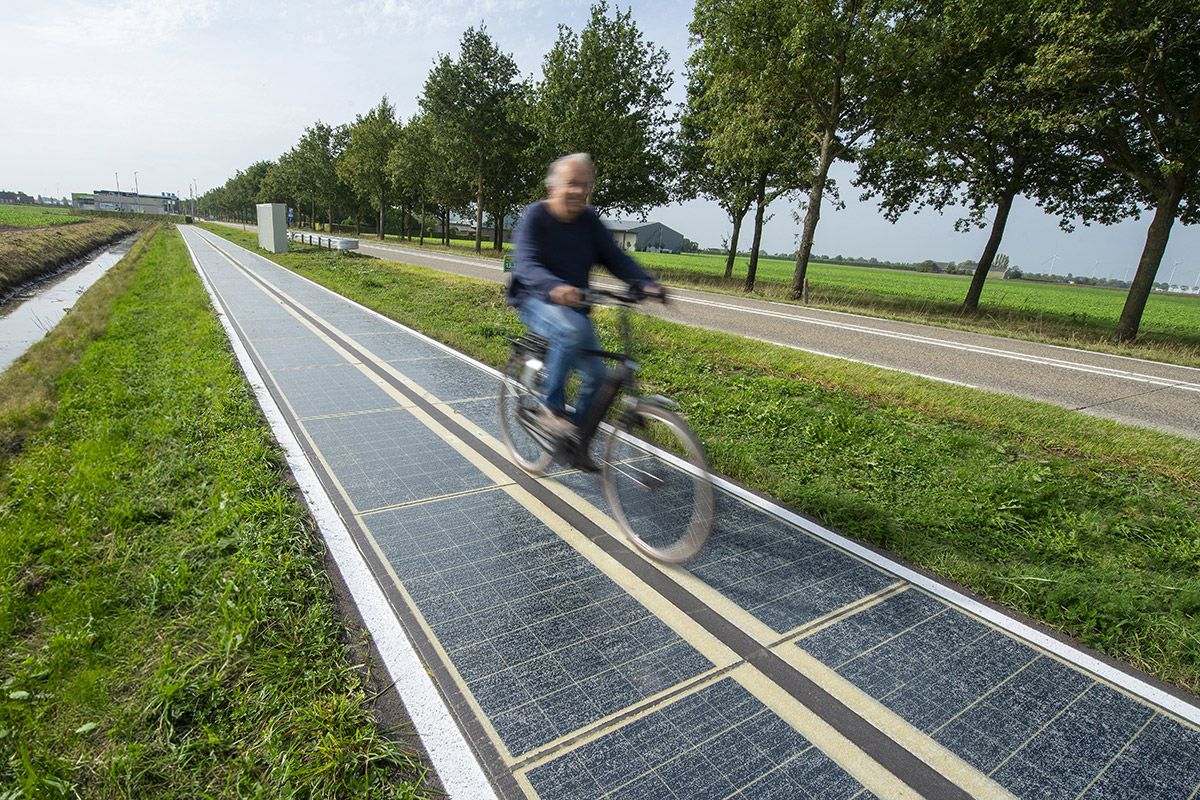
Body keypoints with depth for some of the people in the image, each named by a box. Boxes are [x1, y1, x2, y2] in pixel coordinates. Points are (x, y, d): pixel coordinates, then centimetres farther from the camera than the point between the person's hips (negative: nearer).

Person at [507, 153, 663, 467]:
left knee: (596, 375, -4)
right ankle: (550, 406, -21)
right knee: (572, 330, -38)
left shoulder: (589, 220, 2)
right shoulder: (535, 217, -13)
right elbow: (526, 265, -27)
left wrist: (646, 283, -23)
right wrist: (555, 287, -49)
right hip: (536, 301, -5)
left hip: (573, 305, 5)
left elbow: (615, 257, -4)